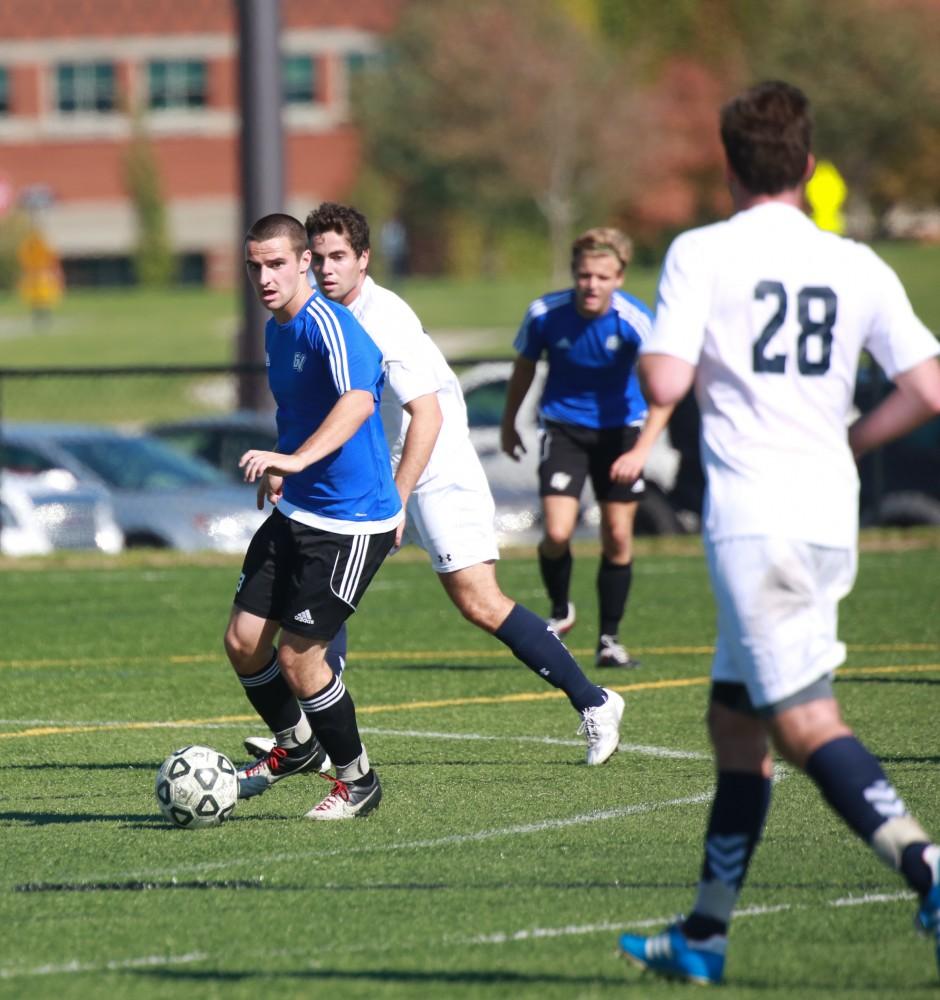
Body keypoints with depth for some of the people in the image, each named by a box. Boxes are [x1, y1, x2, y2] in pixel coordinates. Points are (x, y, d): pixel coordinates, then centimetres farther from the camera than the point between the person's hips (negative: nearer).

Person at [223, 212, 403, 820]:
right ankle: (296, 746, 31)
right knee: (243, 641, 6)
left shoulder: (328, 326, -21)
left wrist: (297, 460, -53)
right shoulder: (276, 330, 9)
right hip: (295, 513, 9)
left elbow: (357, 402, -40)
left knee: (297, 656, -9)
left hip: (351, 522, -9)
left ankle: (359, 780, 12)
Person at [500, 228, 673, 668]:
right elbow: (524, 367, 4)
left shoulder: (636, 321, -22)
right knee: (557, 533, -14)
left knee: (618, 535, -1)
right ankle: (560, 612, 15)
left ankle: (609, 639, 16)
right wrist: (509, 425, 16)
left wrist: (640, 451, -32)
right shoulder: (544, 314, -16)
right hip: (564, 426, 0)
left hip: (620, 428, 0)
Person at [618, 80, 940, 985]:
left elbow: (664, 383, -14)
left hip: (753, 520, -6)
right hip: (832, 518, 6)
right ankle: (704, 935, 19)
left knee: (803, 721, -9)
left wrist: (652, 355, 9)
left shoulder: (702, 254, -5)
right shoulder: (859, 267, 8)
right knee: (734, 720, 15)